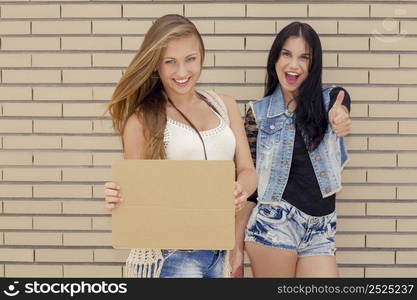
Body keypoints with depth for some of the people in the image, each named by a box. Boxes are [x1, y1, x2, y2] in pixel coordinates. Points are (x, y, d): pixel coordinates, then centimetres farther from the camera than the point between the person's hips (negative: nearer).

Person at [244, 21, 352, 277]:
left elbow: (340, 108, -19)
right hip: (274, 220, -1)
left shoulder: (330, 100, 5)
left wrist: (340, 118, -45)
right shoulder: (259, 112, 3)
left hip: (320, 230, 2)